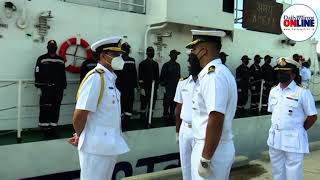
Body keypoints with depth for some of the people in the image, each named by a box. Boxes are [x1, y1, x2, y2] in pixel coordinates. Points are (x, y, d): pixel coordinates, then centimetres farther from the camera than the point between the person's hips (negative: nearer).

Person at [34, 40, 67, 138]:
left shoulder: (61, 60, 13)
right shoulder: (41, 59, 2)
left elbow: (63, 75, 16)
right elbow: (37, 74, -1)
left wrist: (63, 88, 12)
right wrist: (39, 87, -7)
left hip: (58, 89, 4)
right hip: (46, 89, -4)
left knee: (56, 110, 6)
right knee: (45, 109, -7)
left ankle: (53, 128, 15)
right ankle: (45, 129, 1)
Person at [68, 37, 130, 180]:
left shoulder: (111, 78, 10)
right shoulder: (95, 78, -18)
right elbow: (79, 115, -21)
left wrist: (81, 136, 7)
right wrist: (80, 136, -3)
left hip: (109, 146, 8)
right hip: (96, 146, -8)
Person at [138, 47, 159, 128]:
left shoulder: (155, 64, 12)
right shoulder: (142, 64, -2)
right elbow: (140, 77, -7)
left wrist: (157, 86, 12)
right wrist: (141, 88, -13)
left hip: (153, 88, 5)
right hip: (145, 88, -5)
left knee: (152, 106, 7)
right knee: (144, 105, 1)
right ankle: (144, 121, 9)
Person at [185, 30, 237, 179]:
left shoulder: (213, 75, -21)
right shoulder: (214, 72, 11)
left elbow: (216, 119, -28)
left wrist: (205, 159, -24)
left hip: (213, 150, -9)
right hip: (218, 148, 9)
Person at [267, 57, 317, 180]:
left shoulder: (302, 92, -10)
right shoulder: (273, 91, 8)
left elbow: (312, 116, -6)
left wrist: (300, 130, 1)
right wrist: (277, 127, 12)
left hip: (293, 140, -5)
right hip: (274, 139, 6)